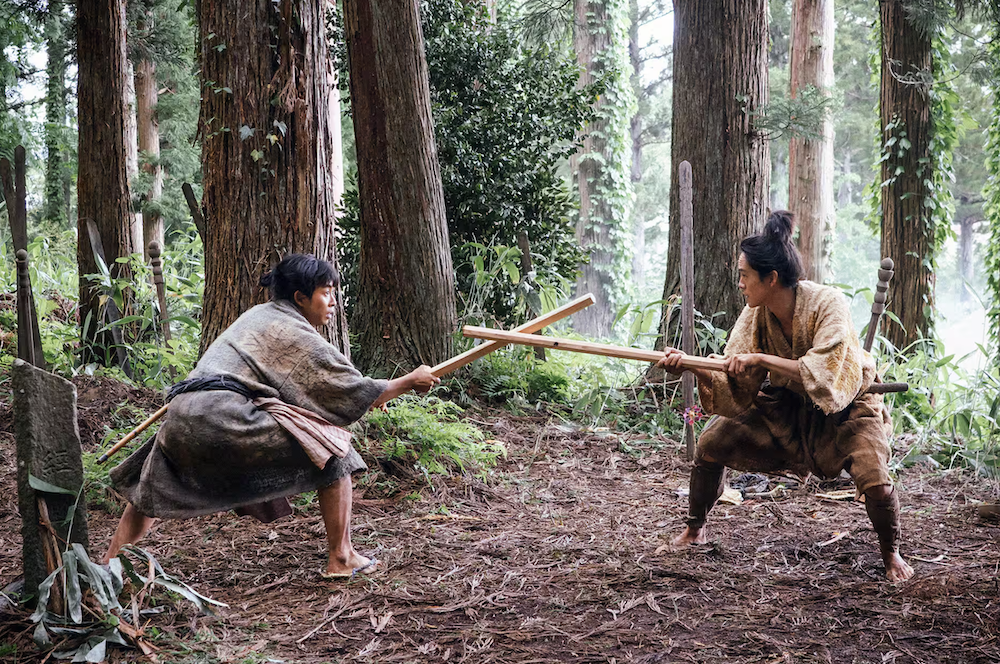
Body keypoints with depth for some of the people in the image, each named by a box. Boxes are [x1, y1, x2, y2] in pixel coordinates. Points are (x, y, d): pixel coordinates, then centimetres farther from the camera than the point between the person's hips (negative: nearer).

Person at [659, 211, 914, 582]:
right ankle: (695, 531, 19)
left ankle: (891, 554, 4)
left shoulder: (827, 304, -29)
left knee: (872, 477, -28)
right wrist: (693, 368, -30)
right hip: (787, 406, 5)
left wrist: (761, 359, -39)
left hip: (846, 408, -5)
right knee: (712, 443, -3)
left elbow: (823, 373, -39)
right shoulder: (756, 315, -13)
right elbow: (735, 386, -14)